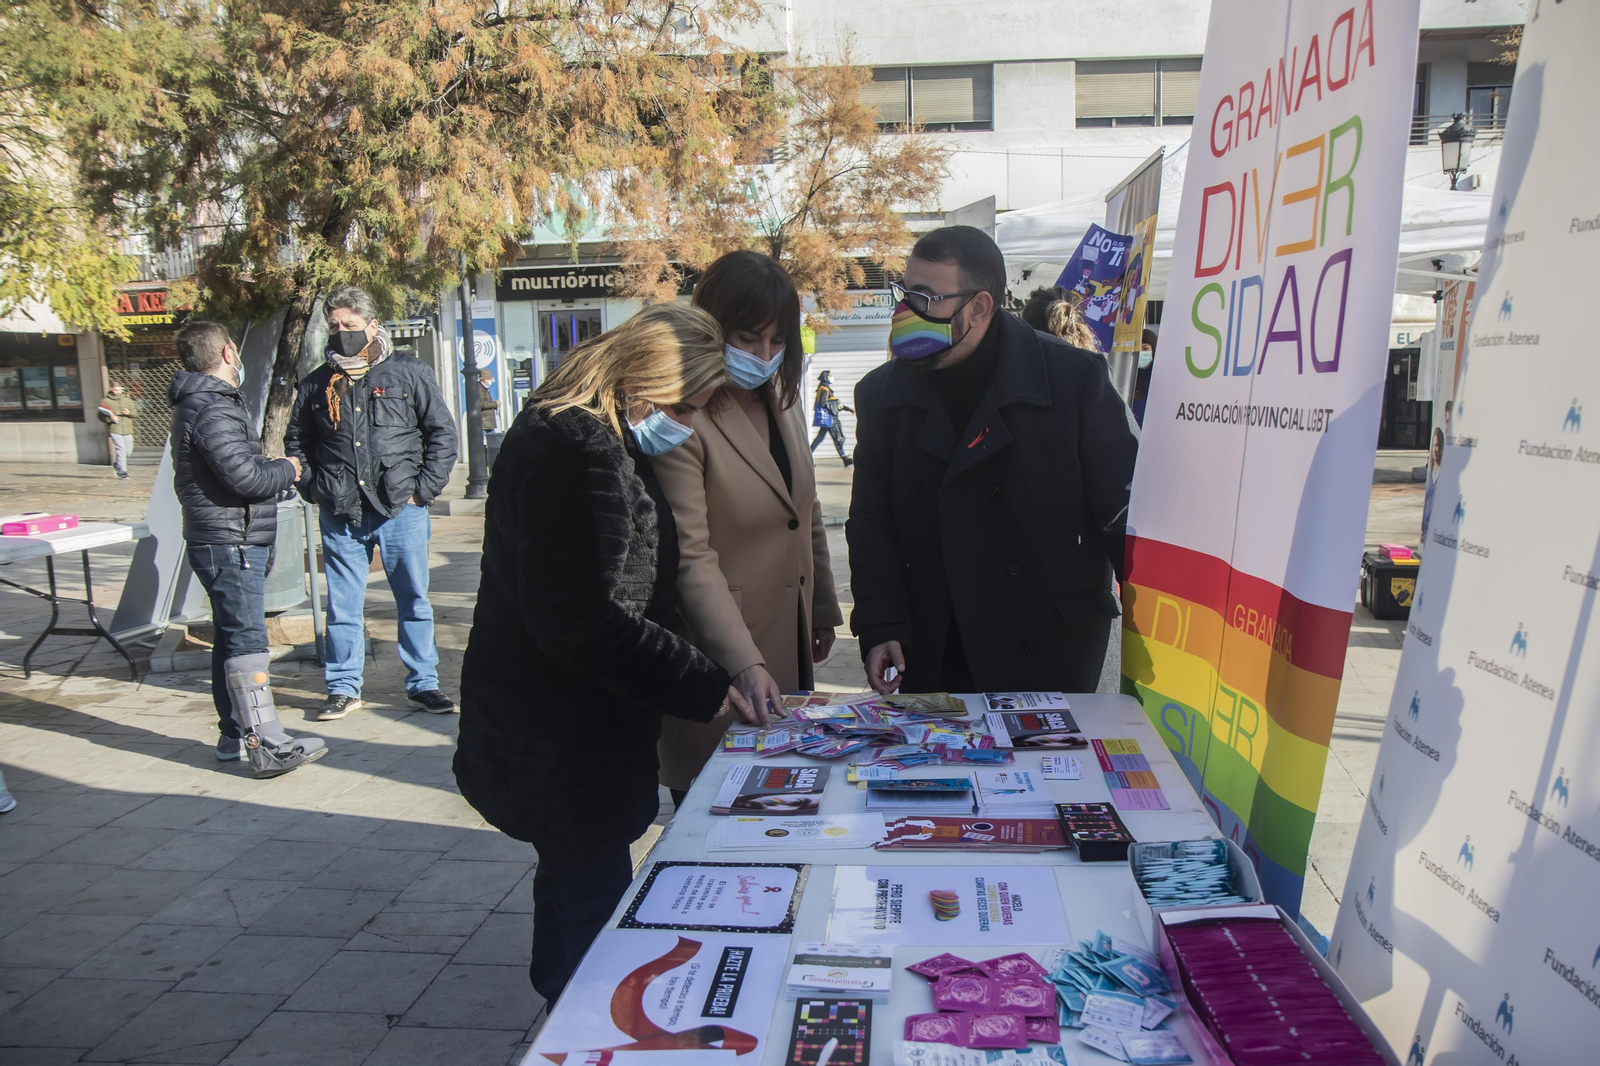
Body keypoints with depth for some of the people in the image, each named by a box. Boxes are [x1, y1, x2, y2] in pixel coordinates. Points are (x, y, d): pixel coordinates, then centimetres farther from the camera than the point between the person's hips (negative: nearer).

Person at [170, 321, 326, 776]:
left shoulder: (205, 404, 18)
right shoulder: (212, 410, -16)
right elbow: (245, 478, -23)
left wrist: (269, 468, 7)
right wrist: (286, 470, -6)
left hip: (228, 543, 11)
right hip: (229, 544, -11)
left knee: (230, 638, 16)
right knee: (247, 641, -11)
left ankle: (233, 735, 25)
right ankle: (269, 746, -10)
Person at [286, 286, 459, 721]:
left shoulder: (409, 374, 1)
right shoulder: (316, 385, 9)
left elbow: (443, 433, 2)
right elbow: (296, 443, 20)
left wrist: (424, 488, -5)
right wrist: (313, 488, 6)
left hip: (401, 510, -2)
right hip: (340, 517, 2)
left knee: (414, 600, 6)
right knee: (342, 606, 7)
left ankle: (423, 683, 17)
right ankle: (343, 688, 20)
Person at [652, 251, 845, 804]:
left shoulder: (783, 397, 8)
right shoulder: (685, 417, -19)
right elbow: (691, 560, -23)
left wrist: (823, 608, 20)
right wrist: (745, 665, -29)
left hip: (788, 642, 7)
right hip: (717, 661, -7)